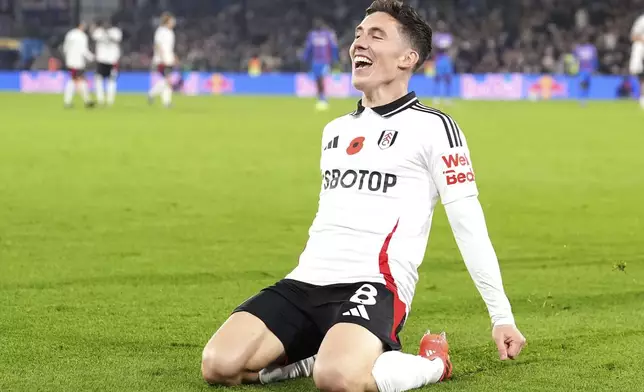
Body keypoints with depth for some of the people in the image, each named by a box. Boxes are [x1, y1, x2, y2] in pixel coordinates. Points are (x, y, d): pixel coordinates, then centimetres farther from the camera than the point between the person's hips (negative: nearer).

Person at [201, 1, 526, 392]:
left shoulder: (431, 127, 0)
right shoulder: (334, 129, 23)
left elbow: (468, 224, -2)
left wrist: (502, 316, -5)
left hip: (374, 287, -6)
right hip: (305, 283, 6)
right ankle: (334, 351, 4)